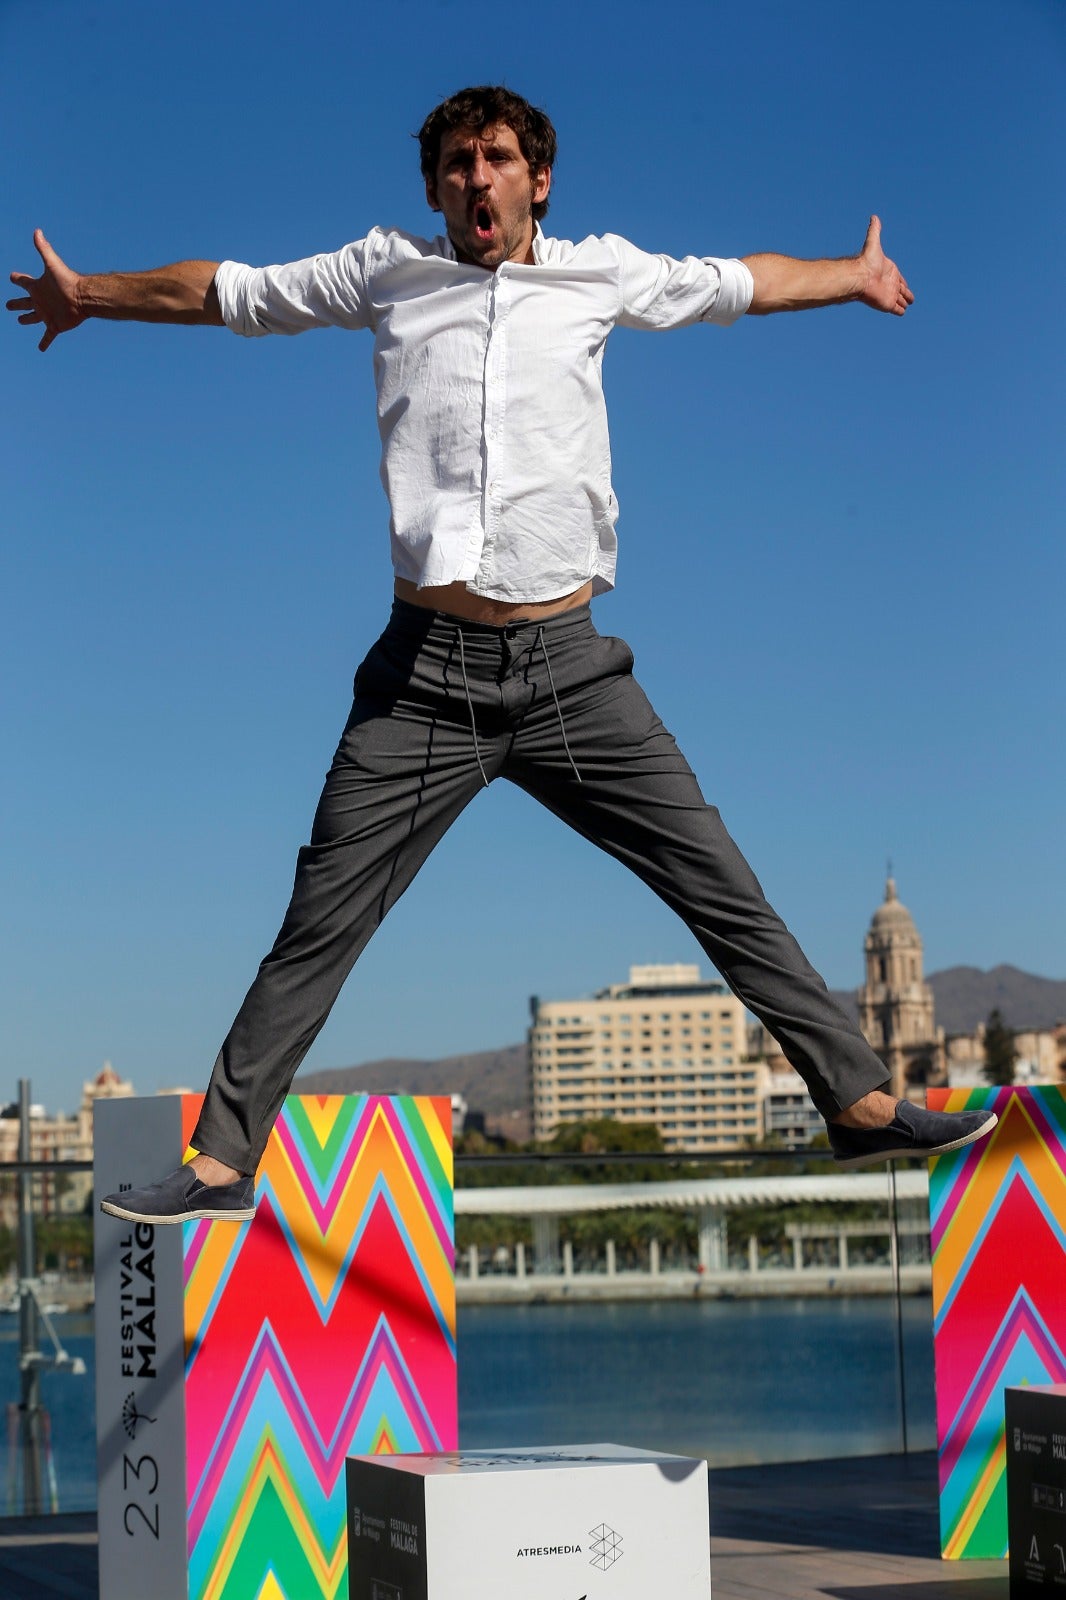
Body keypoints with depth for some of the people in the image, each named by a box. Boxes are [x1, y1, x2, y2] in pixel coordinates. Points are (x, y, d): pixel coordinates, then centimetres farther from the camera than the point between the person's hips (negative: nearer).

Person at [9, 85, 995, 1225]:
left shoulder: (602, 273, 10)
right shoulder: (387, 271, 9)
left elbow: (739, 284, 28)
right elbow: (224, 292, 23)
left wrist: (855, 277, 42)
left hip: (569, 671, 1)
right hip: (425, 673, -1)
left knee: (725, 893, 1)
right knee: (316, 930, -1)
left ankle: (861, 1103, 10)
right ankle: (222, 1163, 8)